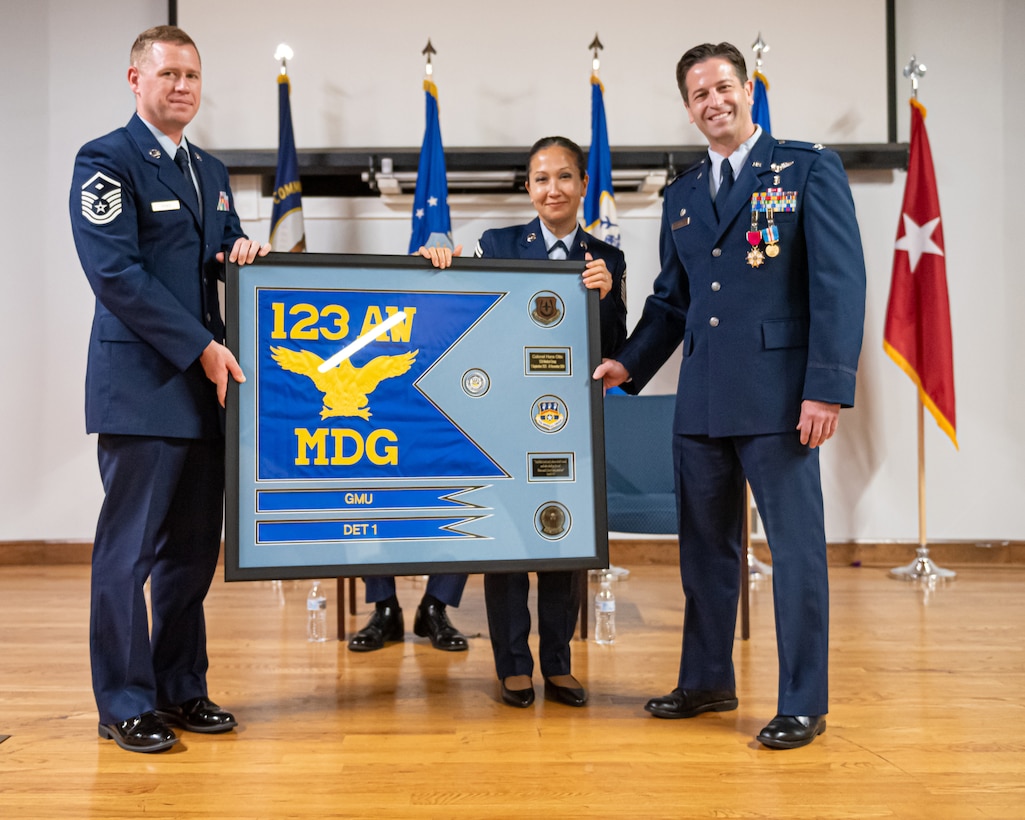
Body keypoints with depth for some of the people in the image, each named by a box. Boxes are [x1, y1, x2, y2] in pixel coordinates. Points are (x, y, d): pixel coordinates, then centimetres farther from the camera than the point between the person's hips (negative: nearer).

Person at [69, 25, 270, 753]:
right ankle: (125, 704, 12)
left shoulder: (210, 171, 19)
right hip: (142, 385, -7)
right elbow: (116, 274, -14)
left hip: (206, 387, 7)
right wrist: (200, 348, -17)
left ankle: (181, 690, 23)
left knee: (193, 549, 12)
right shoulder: (106, 161, -4)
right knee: (128, 550, 0)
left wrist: (246, 252, 1)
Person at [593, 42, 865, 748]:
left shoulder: (810, 169, 0)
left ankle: (803, 705, 13)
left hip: (778, 397, -6)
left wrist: (827, 387, -15)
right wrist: (628, 365, 8)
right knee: (705, 546, 14)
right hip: (702, 399, 6)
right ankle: (708, 682, 29)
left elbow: (840, 283, -7)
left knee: (796, 549, 0)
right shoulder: (682, 196, 17)